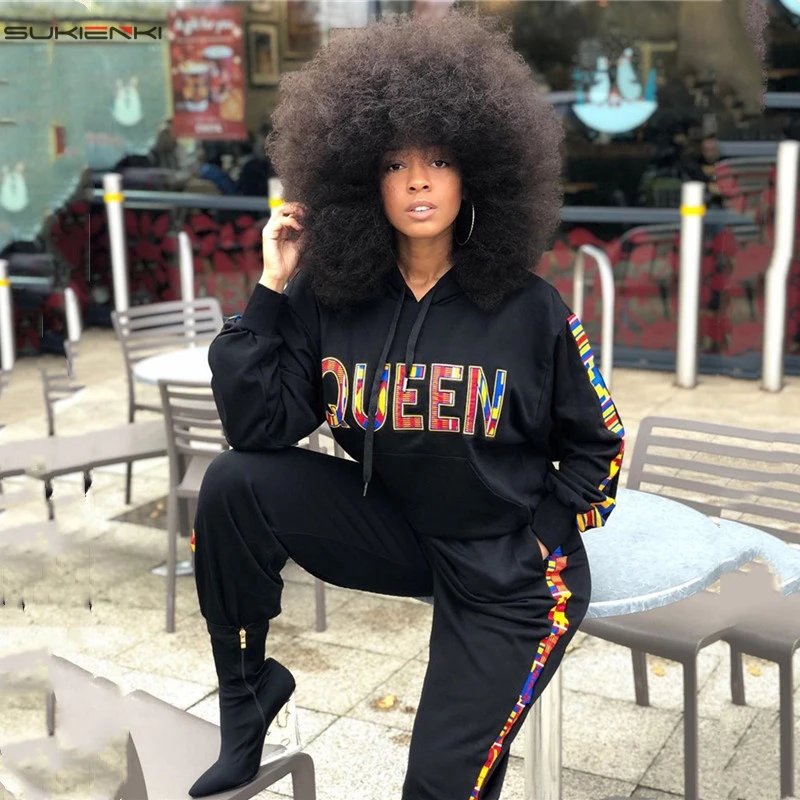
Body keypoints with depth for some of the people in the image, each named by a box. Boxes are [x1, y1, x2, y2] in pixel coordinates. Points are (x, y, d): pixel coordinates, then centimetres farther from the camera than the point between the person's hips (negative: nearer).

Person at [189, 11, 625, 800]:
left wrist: (549, 537, -8)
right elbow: (256, 428, -15)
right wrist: (270, 290, -16)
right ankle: (247, 693, 1)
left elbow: (598, 443, -2)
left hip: (507, 574, -2)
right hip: (396, 529, 3)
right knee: (235, 482, -19)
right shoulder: (326, 298, -8)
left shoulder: (530, 310, -14)